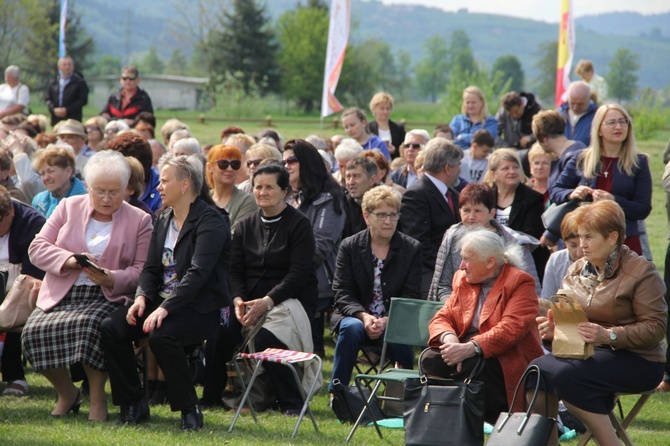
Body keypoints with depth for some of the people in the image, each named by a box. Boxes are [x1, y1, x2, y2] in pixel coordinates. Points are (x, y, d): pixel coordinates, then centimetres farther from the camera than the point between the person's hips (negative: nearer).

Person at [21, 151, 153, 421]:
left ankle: (98, 398, -17)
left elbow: (141, 270, 1)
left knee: (89, 325, -37)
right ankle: (67, 393, 0)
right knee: (34, 332, -27)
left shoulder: (139, 221, 9)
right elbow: (37, 248, 6)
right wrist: (69, 260, -13)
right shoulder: (68, 208, 13)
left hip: (106, 297, -2)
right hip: (60, 296, 3)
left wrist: (111, 279, -19)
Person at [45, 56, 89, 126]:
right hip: (56, 120, 4)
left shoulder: (80, 82, 1)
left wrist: (67, 110, -12)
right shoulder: (54, 82, 14)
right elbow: (47, 98, 12)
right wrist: (54, 110, -7)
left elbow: (83, 100, -5)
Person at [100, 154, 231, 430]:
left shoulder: (210, 221, -11)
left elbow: (198, 272, -22)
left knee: (161, 335, -35)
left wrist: (165, 308, -30)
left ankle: (189, 409, -17)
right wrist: (142, 297, -10)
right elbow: (151, 267, 12)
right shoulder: (162, 220, 15)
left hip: (201, 306, -7)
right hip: (163, 300, 7)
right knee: (110, 328, -14)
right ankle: (133, 404, -2)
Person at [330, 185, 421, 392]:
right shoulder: (349, 247, 4)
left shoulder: (412, 249, 4)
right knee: (351, 328, -34)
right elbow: (342, 294, -1)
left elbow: (411, 297, -1)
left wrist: (388, 320, -19)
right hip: (356, 316, 0)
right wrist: (363, 316, -20)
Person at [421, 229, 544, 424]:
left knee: (470, 364, -35)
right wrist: (448, 338, -18)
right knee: (431, 359, -22)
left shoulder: (520, 282, -6)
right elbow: (442, 318, 8)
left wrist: (471, 347, -32)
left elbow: (511, 328, -20)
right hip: (468, 353, 6)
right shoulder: (462, 280, 15)